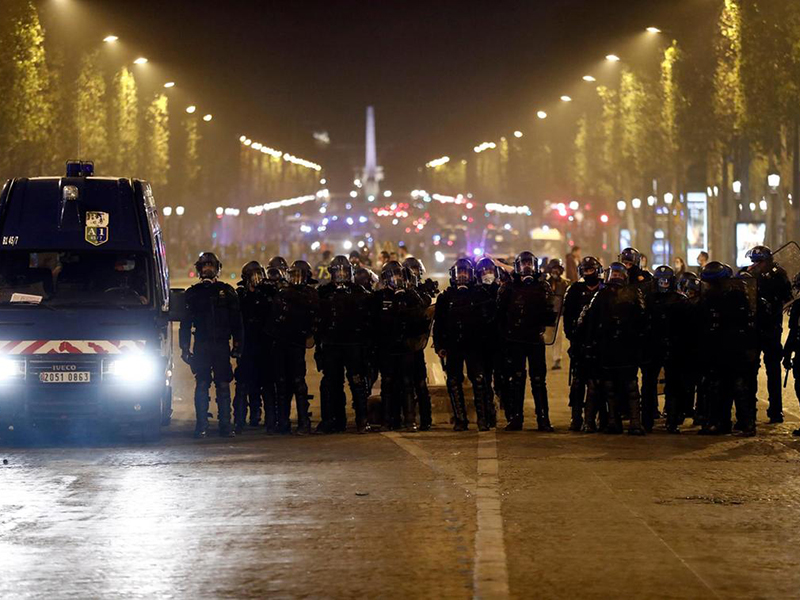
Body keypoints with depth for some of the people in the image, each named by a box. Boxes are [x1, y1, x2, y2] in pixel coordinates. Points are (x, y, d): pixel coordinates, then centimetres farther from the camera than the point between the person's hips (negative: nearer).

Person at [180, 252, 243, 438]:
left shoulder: (226, 291, 10)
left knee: (223, 386, -2)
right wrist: (185, 348, 2)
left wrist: (237, 345, 2)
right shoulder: (193, 293, 10)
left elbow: (236, 320, 9)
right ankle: (201, 426, -1)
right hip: (201, 346, 0)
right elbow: (185, 322, 9)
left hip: (222, 346, 0)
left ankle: (226, 426, 1)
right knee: (201, 385, -3)